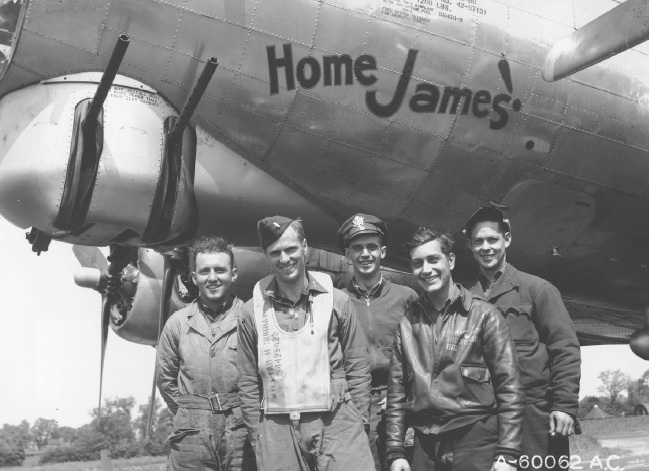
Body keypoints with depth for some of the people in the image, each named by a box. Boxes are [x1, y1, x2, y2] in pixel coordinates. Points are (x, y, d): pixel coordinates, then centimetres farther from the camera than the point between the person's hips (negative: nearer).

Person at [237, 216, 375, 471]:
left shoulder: (336, 301, 3)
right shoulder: (252, 311, 4)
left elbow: (358, 369, 5)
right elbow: (248, 382, 7)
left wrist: (359, 422, 0)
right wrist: (257, 435, 3)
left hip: (337, 424, -1)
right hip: (277, 431, 1)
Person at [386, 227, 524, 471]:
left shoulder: (483, 314, -2)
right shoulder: (407, 323, 8)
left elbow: (509, 387, -5)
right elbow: (397, 390, 9)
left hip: (475, 440, -3)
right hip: (425, 445, 3)